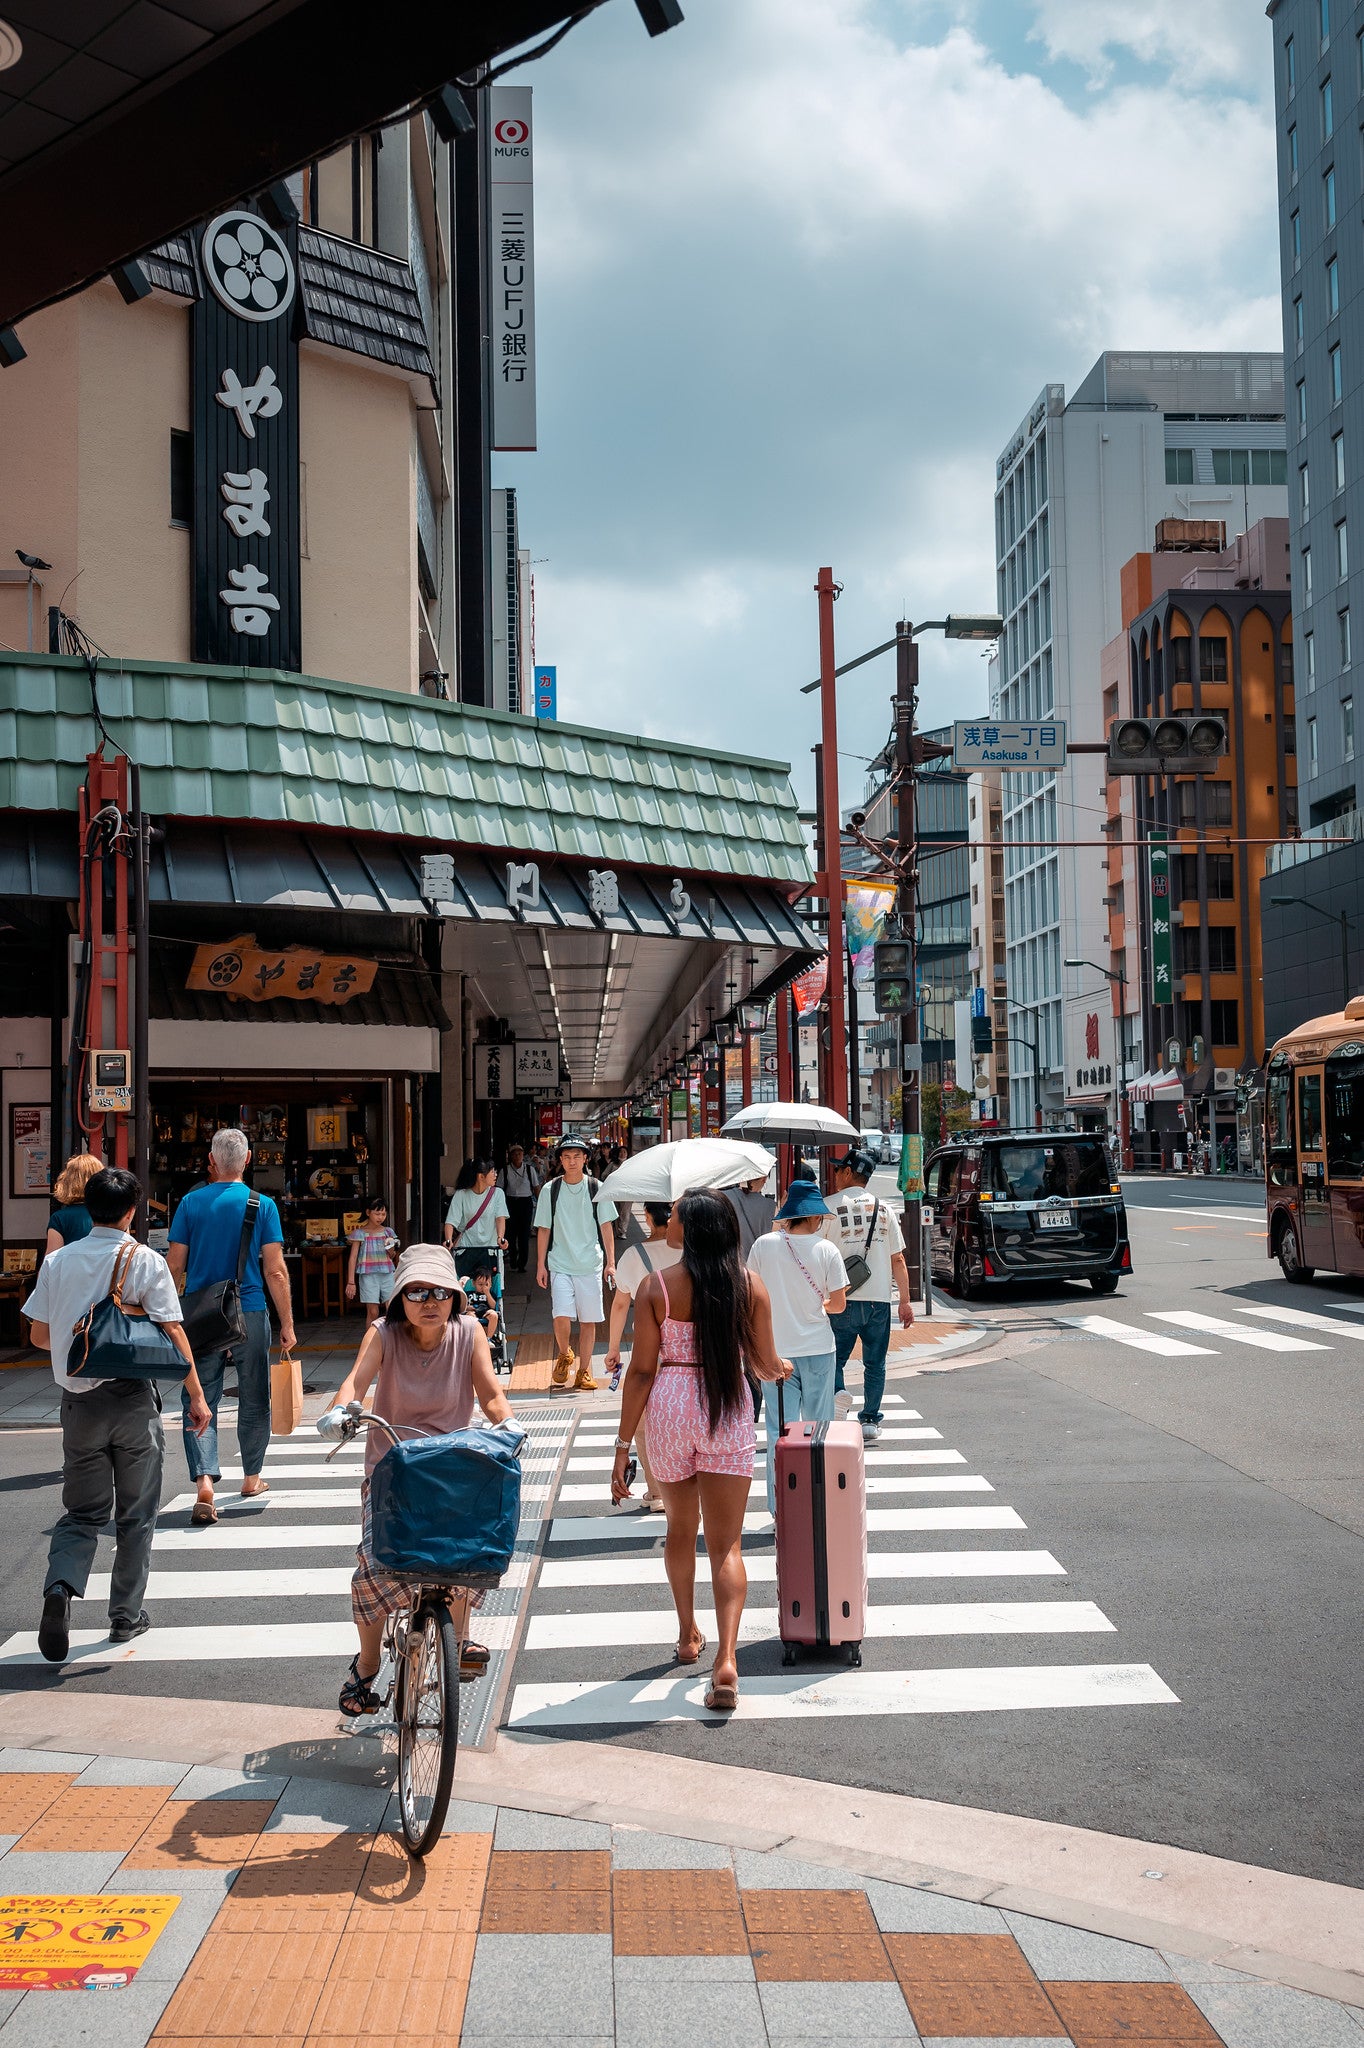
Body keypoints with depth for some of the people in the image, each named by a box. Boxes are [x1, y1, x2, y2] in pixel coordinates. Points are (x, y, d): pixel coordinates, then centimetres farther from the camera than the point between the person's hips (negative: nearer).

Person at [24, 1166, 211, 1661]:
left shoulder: (57, 1261, 1)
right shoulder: (145, 1261, -9)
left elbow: (40, 1335, 7)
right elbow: (172, 1334, -10)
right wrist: (196, 1396, -3)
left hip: (78, 1400, 3)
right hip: (133, 1401, -3)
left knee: (82, 1511, 12)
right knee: (135, 1514, 12)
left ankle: (61, 1586, -14)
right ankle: (126, 1616, 19)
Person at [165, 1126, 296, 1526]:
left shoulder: (191, 1203, 1)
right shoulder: (262, 1205, -3)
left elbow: (174, 1267, 1)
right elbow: (275, 1271, -6)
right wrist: (287, 1323, 0)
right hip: (249, 1313, 0)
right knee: (253, 1399, 15)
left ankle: (204, 1482, -17)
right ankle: (251, 1479, 28)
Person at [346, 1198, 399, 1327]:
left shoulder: (387, 1232, 8)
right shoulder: (360, 1233, -1)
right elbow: (353, 1257, -2)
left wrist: (390, 1248, -8)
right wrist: (351, 1282, -7)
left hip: (387, 1274, 3)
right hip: (368, 1276, -3)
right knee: (373, 1312, -4)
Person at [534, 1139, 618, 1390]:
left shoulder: (596, 1189, 2)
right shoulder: (550, 1190, 3)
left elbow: (606, 1227, 5)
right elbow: (544, 1229, 7)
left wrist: (610, 1263, 0)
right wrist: (540, 1265, 3)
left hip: (591, 1265, 1)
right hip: (560, 1264, -1)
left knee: (589, 1320, 2)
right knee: (561, 1315, -14)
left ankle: (584, 1372, 14)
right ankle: (565, 1355, 15)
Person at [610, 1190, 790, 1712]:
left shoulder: (656, 1286, -7)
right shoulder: (749, 1285, -3)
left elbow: (642, 1370, -7)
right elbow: (764, 1365, 3)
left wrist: (623, 1444, -1)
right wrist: (783, 1367, 29)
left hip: (669, 1406, 0)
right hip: (727, 1409, 0)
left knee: (680, 1528, 22)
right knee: (726, 1543, 1)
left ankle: (688, 1635, 38)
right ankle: (726, 1658, -15)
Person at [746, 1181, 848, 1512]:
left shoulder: (764, 1244, -6)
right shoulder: (826, 1249, -8)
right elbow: (839, 1304, -4)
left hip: (775, 1349, 0)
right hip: (818, 1348, 0)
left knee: (779, 1429, 7)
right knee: (819, 1425, 12)